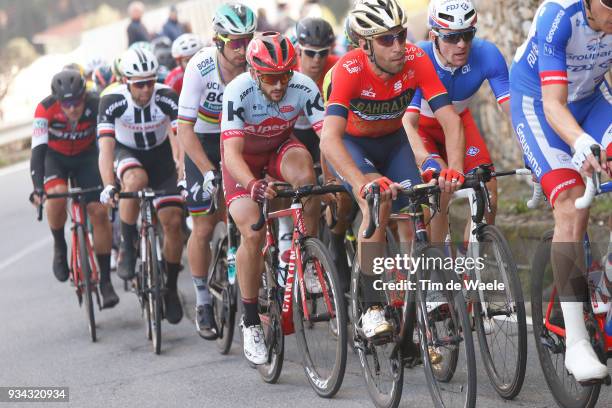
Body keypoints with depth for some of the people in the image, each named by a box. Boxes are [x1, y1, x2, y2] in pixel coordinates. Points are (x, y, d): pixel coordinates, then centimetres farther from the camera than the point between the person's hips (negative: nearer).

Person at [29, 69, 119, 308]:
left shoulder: (96, 106, -30)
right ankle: (59, 247, -4)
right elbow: (38, 149, -35)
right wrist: (37, 188, -46)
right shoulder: (46, 109, -31)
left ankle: (105, 281, -1)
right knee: (57, 195, -32)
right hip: (54, 156, -1)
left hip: (86, 156, 1)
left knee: (99, 211, -12)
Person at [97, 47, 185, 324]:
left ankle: (171, 288, 9)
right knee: (137, 180, -37)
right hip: (127, 154, -1)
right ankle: (127, 247, -17)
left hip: (160, 156, 1)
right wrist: (108, 186, -46)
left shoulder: (167, 98, -27)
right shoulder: (112, 101, -27)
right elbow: (106, 146, -33)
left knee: (173, 222, -11)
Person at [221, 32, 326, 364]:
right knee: (253, 234, -21)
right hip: (245, 158, -2)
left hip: (280, 149, 2)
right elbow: (232, 152, -39)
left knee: (305, 172, -34)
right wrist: (253, 185, -58)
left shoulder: (303, 87, -26)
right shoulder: (238, 91, -31)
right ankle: (250, 321, -5)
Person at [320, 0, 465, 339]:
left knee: (413, 223, -8)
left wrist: (455, 169, -48)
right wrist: (364, 184, -62)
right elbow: (329, 139, -46)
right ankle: (372, 310, -26)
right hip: (350, 143, -4)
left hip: (392, 140, 4)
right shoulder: (349, 70, -34)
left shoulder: (416, 61, -26)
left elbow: (450, 119, -30)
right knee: (377, 203, -30)